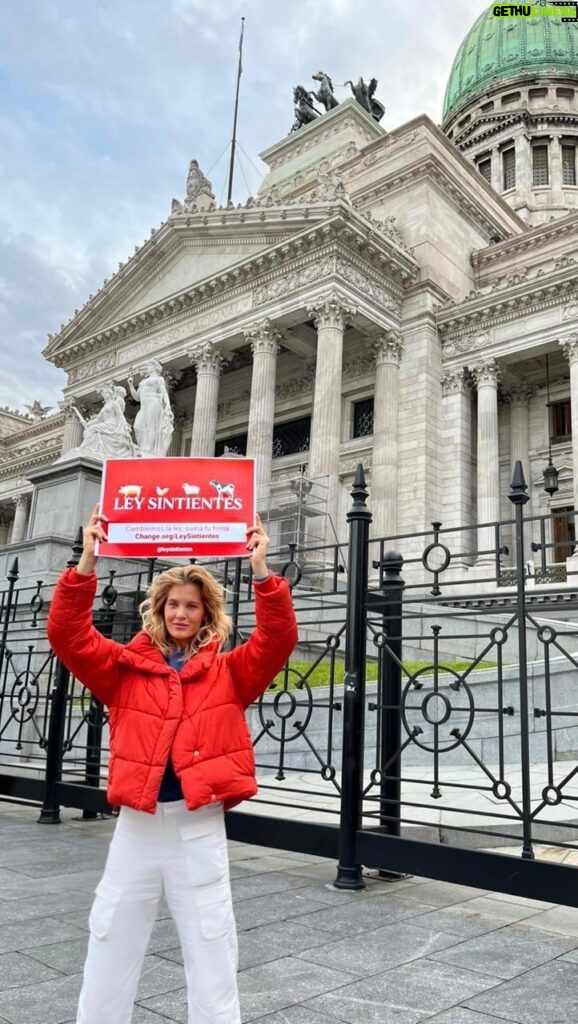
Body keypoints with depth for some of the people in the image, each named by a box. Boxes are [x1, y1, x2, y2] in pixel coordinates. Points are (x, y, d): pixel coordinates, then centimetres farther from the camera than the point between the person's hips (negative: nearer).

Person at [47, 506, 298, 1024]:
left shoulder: (228, 672, 3)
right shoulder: (127, 667, 4)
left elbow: (278, 639, -9)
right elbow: (69, 635, -6)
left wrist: (261, 569, -19)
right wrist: (87, 561, -16)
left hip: (200, 824, -1)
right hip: (136, 823, 1)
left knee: (211, 951, 8)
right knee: (111, 946, 13)